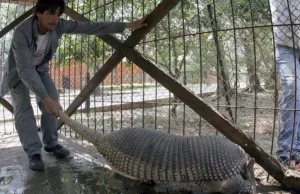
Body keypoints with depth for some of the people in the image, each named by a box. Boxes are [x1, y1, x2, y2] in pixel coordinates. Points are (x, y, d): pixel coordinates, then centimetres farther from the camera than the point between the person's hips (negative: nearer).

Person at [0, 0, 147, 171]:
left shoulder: (59, 25, -27)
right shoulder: (22, 33, -41)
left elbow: (91, 27, -24)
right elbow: (25, 70, -47)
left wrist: (128, 25, -24)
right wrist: (46, 99, -55)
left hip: (39, 68, 4)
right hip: (19, 71, -4)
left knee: (52, 100, -7)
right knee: (23, 108, -18)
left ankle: (50, 143, 8)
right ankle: (34, 153, -14)